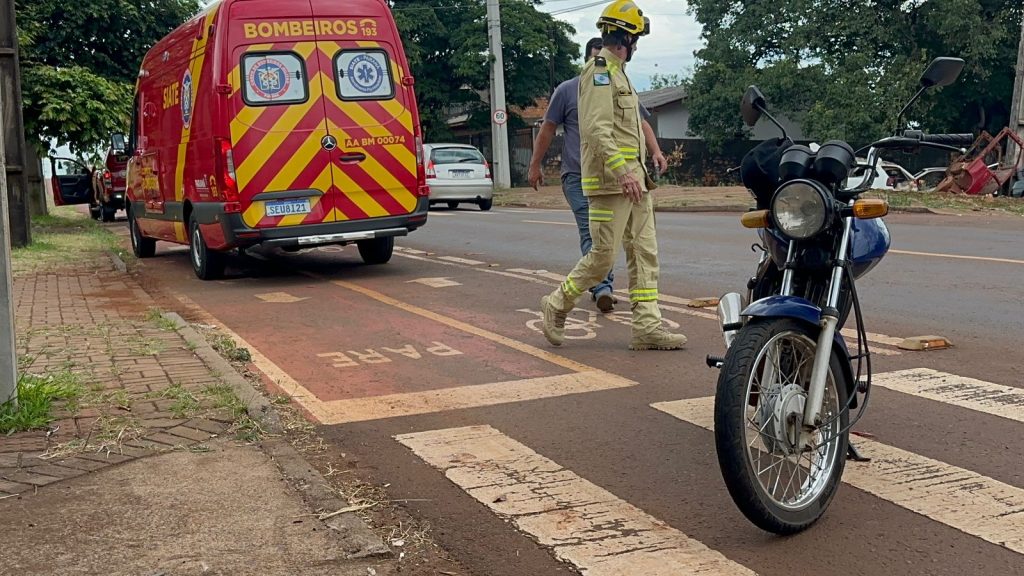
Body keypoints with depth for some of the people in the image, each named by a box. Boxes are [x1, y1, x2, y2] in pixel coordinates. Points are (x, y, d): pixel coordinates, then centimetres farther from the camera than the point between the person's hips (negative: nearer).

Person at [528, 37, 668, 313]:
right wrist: (535, 165, 7)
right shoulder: (567, 90, 5)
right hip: (578, 176, -4)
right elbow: (548, 129, 8)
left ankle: (601, 284, 21)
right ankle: (602, 288, -20)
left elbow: (642, 124, 15)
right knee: (591, 233, -12)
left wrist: (656, 152, -2)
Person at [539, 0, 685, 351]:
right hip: (611, 181, -10)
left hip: (633, 180, 10)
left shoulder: (617, 72, 22)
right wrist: (623, 171, -26)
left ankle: (647, 326, 5)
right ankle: (557, 305, 12)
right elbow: (597, 129, -21)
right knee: (603, 256, -6)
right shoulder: (600, 71, -10)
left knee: (644, 253, 5)